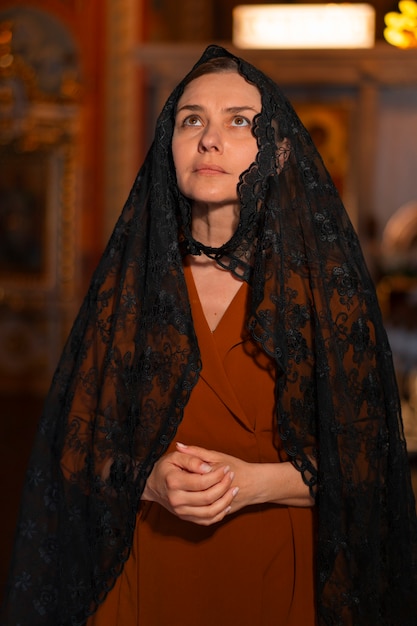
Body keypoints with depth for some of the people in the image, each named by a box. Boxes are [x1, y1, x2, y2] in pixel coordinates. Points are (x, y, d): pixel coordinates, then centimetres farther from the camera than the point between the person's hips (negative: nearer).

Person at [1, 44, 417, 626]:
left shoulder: (326, 282, -6)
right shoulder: (129, 282, -2)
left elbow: (363, 459, -5)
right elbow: (77, 446, 1)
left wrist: (257, 482, -19)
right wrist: (149, 481, -17)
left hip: (282, 577, -1)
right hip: (149, 578, 1)